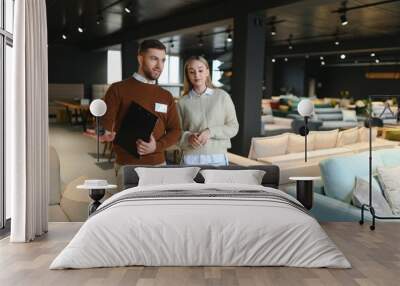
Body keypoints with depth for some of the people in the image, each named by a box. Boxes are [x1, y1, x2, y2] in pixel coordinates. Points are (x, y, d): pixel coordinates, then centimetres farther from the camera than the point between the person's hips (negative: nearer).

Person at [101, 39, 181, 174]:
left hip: (158, 164, 4)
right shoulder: (118, 89, -3)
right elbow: (105, 124, -8)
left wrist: (157, 146, -11)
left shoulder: (166, 96, 9)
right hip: (126, 165, -4)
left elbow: (175, 131, 6)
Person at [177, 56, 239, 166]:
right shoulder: (183, 102, 3)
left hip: (218, 158, 0)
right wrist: (188, 138, -15)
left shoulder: (222, 96, 1)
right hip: (190, 158, 0)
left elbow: (233, 127, 1)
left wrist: (210, 132, -13)